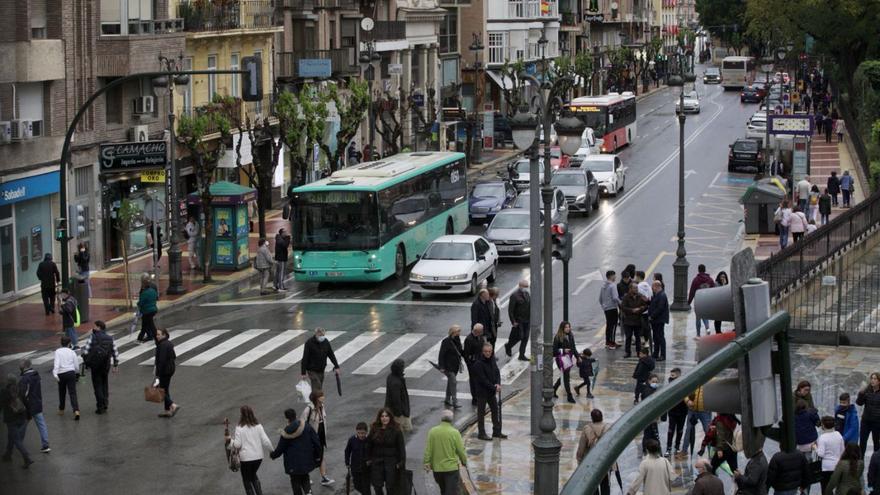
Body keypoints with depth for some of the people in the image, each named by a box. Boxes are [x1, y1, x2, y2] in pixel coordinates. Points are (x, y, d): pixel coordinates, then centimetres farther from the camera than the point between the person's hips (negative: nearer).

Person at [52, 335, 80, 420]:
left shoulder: (58, 351, 1)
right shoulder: (72, 352, 6)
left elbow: (57, 363, -15)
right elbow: (77, 367, 7)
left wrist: (55, 374, -23)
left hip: (61, 374, 0)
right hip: (71, 372, 0)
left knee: (62, 392, 20)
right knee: (72, 393, -4)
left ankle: (61, 410, 35)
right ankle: (76, 411, -21)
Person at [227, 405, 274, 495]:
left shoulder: (239, 428, -12)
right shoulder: (258, 426, -1)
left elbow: (237, 444, -13)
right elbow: (266, 441, -4)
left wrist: (230, 440, 4)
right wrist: (272, 450, 11)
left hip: (246, 458, -5)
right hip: (258, 457, 5)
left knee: (247, 480, 12)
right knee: (253, 475, 28)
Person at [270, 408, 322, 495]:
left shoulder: (286, 433, -13)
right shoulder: (306, 426, -8)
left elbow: (280, 449, -3)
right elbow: (316, 441, -4)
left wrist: (272, 455, 18)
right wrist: (318, 455, 9)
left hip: (293, 463, -3)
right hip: (306, 461, 3)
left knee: (295, 481, 12)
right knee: (305, 478, 19)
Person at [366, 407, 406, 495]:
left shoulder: (396, 431, -6)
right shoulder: (374, 430, 3)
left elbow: (401, 448, -5)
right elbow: (369, 446, 12)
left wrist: (401, 463, -9)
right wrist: (368, 459, 8)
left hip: (391, 463, -3)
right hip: (377, 462, 3)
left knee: (390, 487, -1)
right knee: (377, 486, 4)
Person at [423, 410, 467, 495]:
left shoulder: (432, 432, -6)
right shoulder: (454, 432, -12)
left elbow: (428, 450, -5)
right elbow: (461, 450, -6)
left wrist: (426, 463, 3)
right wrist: (464, 461, 11)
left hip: (437, 468, 3)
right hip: (451, 467, -3)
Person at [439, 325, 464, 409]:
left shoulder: (457, 340, 4)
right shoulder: (446, 342, -20)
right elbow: (441, 354, -19)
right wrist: (442, 367, -20)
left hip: (455, 366, 8)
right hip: (448, 366, -8)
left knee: (450, 382, 18)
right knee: (453, 382, -12)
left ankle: (447, 400, 30)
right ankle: (454, 402, -11)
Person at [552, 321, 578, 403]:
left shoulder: (570, 336, 5)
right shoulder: (558, 338, -14)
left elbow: (573, 348, 15)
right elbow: (554, 349, -13)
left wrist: (577, 356, 9)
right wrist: (563, 350, -23)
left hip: (569, 357, 7)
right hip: (562, 359, -7)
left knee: (564, 376, 17)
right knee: (566, 377, -4)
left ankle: (553, 389, 37)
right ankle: (569, 396, 3)